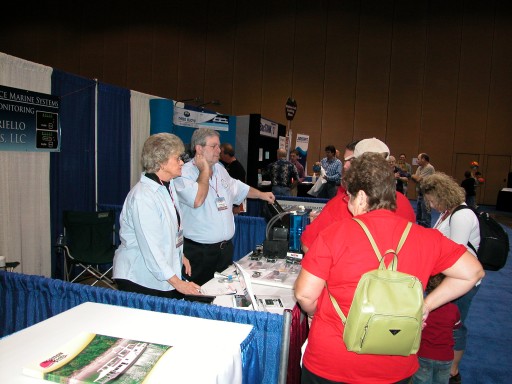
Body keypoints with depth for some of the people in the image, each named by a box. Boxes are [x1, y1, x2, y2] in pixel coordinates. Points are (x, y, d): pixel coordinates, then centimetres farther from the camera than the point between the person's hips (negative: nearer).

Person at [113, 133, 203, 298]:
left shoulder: (168, 185, 6)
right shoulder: (143, 197, -23)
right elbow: (150, 247, -25)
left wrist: (180, 255, 18)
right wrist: (177, 283, -24)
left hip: (167, 273, 8)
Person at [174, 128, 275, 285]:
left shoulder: (220, 169, 13)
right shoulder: (184, 173, -13)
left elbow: (238, 188, 28)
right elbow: (197, 200, -30)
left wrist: (261, 194, 26)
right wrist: (204, 170, -18)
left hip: (225, 247, 8)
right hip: (199, 251, -7)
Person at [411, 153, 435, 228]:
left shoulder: (429, 168, -15)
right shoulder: (420, 168, 14)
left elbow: (419, 179, -18)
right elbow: (415, 179, 8)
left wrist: (412, 175, -1)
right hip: (420, 195, 10)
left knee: (425, 217, -6)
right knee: (418, 217, 18)